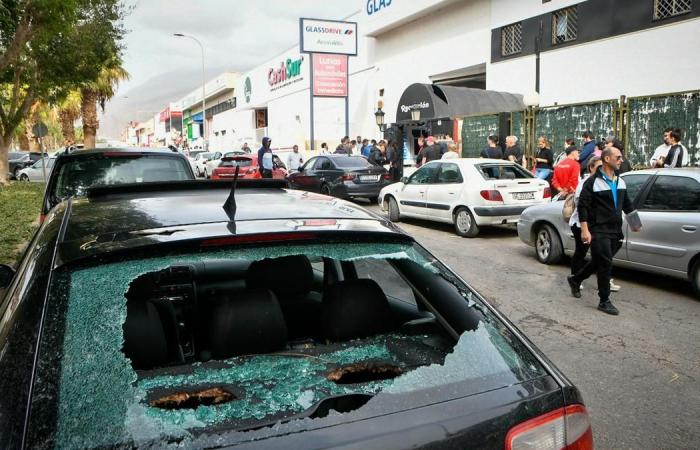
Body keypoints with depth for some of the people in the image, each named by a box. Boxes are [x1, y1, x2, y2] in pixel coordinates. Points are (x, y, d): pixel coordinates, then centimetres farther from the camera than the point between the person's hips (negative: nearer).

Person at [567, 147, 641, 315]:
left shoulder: (620, 182, 13)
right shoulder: (593, 181, -10)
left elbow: (626, 204, 25)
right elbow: (582, 206, -13)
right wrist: (584, 230, -18)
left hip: (615, 231, 7)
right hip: (599, 231, -7)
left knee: (598, 262, 15)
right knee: (605, 264, -6)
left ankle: (574, 280, 37)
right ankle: (604, 301, 6)